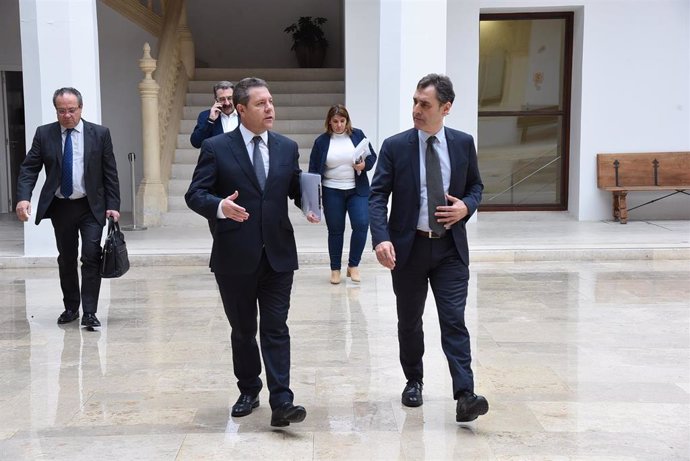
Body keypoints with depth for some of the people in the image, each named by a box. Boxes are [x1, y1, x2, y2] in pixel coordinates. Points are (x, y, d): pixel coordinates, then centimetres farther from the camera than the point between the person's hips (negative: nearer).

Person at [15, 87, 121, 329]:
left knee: (91, 257, -9)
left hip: (91, 207, -2)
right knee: (66, 260, 12)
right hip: (60, 207, 2)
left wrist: (113, 206, -6)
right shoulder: (44, 134, 1)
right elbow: (29, 168, -1)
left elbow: (110, 172, 0)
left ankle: (89, 313, -3)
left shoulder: (100, 133, -2)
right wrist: (23, 197, -18)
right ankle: (71, 308, 26)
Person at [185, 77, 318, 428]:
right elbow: (194, 194, -6)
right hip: (235, 257, -1)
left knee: (276, 329, -2)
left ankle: (281, 403, -2)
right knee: (242, 329, 13)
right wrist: (220, 206, -27)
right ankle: (249, 391, 31)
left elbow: (296, 188, 14)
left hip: (278, 254, 1)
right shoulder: (216, 147, -3)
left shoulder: (287, 147, 7)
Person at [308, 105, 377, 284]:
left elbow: (372, 156, 9)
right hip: (332, 192, 0)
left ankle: (353, 265, 6)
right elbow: (313, 169, 3)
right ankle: (335, 269, 19)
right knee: (335, 230, 6)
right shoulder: (321, 141, 1)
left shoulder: (357, 135, 3)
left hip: (358, 190, 0)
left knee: (361, 225, -11)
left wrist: (365, 164, -14)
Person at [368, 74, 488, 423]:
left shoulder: (463, 143, 3)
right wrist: (381, 239, -24)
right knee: (409, 321, 13)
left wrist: (466, 207, -9)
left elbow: (476, 186, 14)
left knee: (454, 321, -7)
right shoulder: (395, 146, -4)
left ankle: (465, 396, -9)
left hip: (450, 247, 0)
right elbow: (378, 196, -9)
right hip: (409, 246, 0)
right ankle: (414, 381, 33)